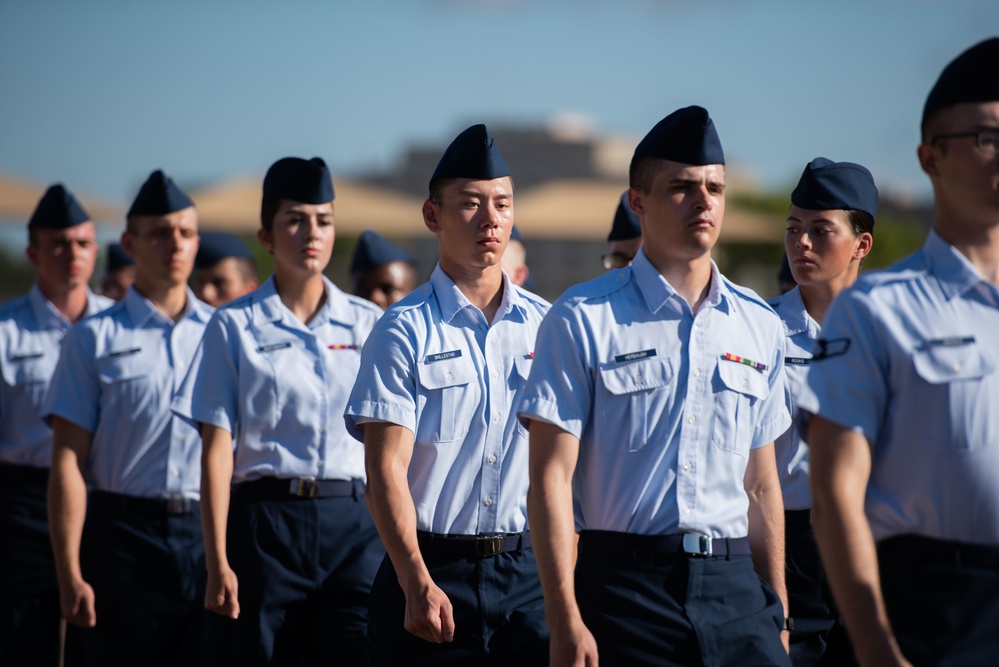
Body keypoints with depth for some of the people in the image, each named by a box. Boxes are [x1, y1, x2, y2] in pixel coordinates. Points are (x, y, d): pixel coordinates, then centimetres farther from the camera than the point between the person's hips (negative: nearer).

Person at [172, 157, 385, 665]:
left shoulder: (368, 324, 9)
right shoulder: (234, 327, 3)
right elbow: (217, 451, 0)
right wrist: (218, 563, -6)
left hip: (354, 522, 1)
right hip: (266, 523, -1)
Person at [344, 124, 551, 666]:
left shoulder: (546, 326, 9)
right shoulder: (404, 331, -2)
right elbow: (385, 469, -8)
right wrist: (418, 585, -18)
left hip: (530, 568, 3)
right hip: (434, 569, -3)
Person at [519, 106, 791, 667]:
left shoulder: (760, 326, 12)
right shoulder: (583, 319, -2)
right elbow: (551, 477, -6)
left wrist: (778, 613, 13)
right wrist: (565, 621, -12)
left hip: (734, 584, 4)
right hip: (625, 582, -3)